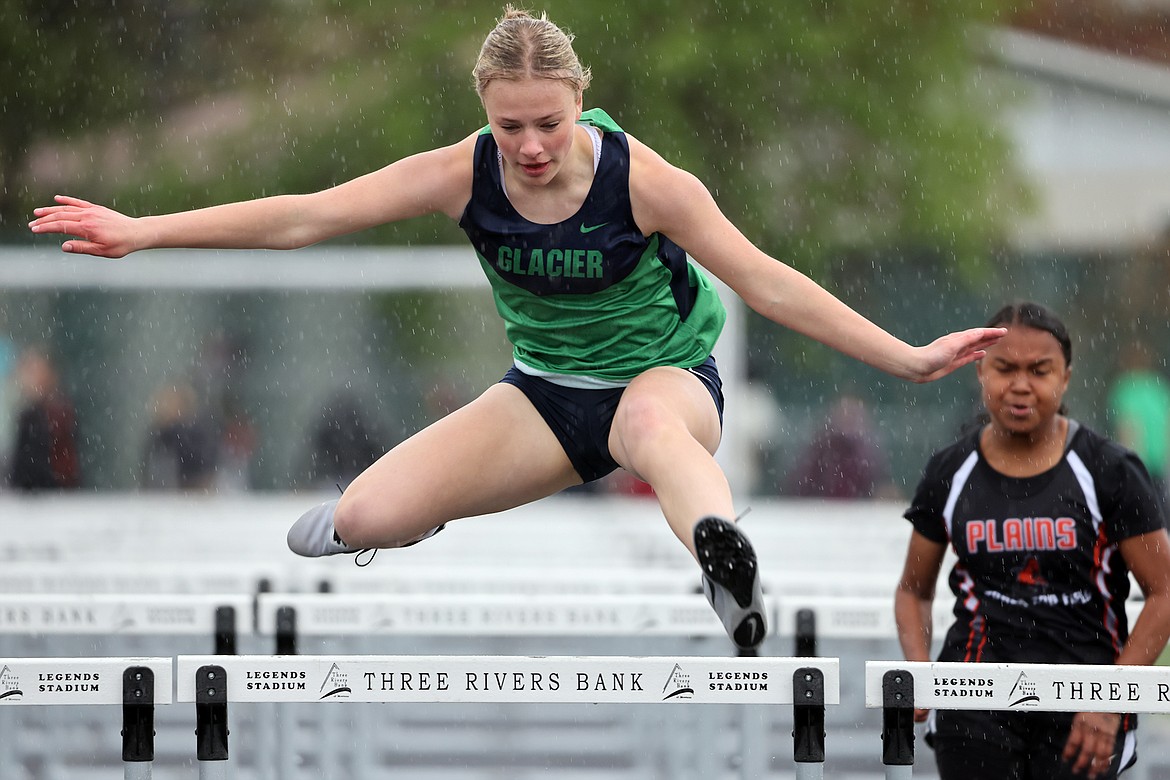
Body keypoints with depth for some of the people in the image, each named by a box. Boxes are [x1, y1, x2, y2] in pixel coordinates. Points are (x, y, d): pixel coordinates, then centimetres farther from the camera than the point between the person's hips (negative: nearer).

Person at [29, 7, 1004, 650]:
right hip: (547, 395, 3)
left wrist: (905, 359, -24)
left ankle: (732, 574, -71)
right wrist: (142, 231, -18)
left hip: (664, 379, -3)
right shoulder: (466, 174, -16)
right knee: (371, 517, -17)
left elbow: (765, 281, -20)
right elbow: (305, 217, -14)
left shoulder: (639, 179, -22)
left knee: (650, 422, -44)